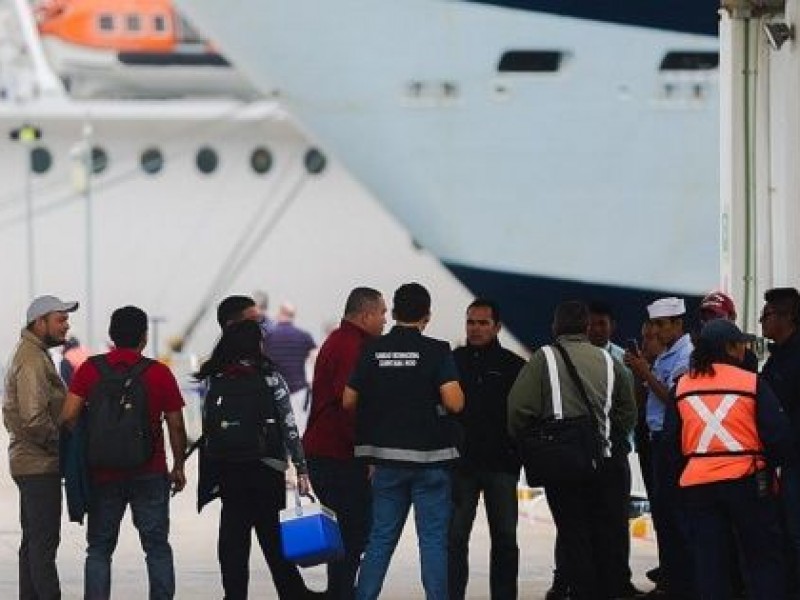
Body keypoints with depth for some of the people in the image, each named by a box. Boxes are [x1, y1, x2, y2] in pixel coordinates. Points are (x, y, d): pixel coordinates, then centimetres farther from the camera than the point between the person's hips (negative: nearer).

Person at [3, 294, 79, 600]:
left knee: (34, 540, 14)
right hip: (40, 463, -11)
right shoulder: (32, 359, -17)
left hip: (29, 462, 11)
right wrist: (62, 445, -13)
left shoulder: (32, 354, 17)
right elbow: (34, 418, -25)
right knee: (44, 540, -11)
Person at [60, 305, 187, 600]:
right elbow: (176, 426, -1)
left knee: (99, 550, 9)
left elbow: (68, 416, -9)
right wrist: (178, 467, 12)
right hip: (150, 474, -1)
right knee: (157, 547, 6)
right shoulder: (160, 373, -4)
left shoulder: (90, 370, -3)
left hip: (103, 474, 1)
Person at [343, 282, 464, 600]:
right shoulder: (436, 351, -8)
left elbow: (349, 401, 3)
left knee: (381, 538, 10)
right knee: (433, 539, 1)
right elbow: (454, 402, -17)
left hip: (387, 458, 3)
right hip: (430, 458, -3)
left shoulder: (373, 350, 2)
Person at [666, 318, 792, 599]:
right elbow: (779, 436, -6)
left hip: (696, 484, 3)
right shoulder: (753, 384, -6)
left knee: (709, 565, 7)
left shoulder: (682, 386, 5)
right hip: (746, 481, -3)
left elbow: (671, 439, 8)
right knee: (763, 559, 6)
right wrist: (772, 466, 12)